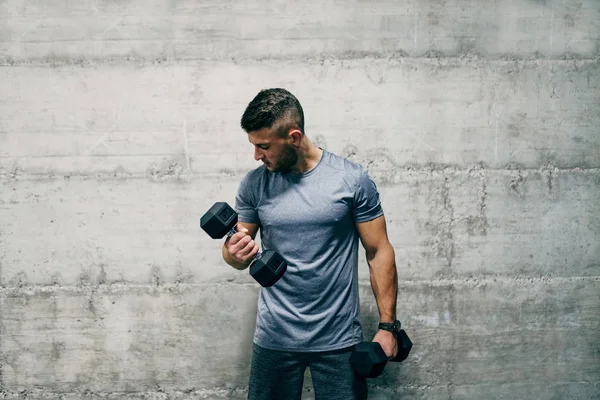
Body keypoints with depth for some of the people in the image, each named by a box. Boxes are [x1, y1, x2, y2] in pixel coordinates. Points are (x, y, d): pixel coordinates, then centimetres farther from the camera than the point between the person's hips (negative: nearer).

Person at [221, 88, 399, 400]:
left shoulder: (352, 179, -8)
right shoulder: (254, 184, -1)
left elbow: (379, 252, -3)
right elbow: (238, 256, 6)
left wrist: (387, 325, -5)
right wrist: (234, 253, -18)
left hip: (339, 340, -2)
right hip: (274, 339, 2)